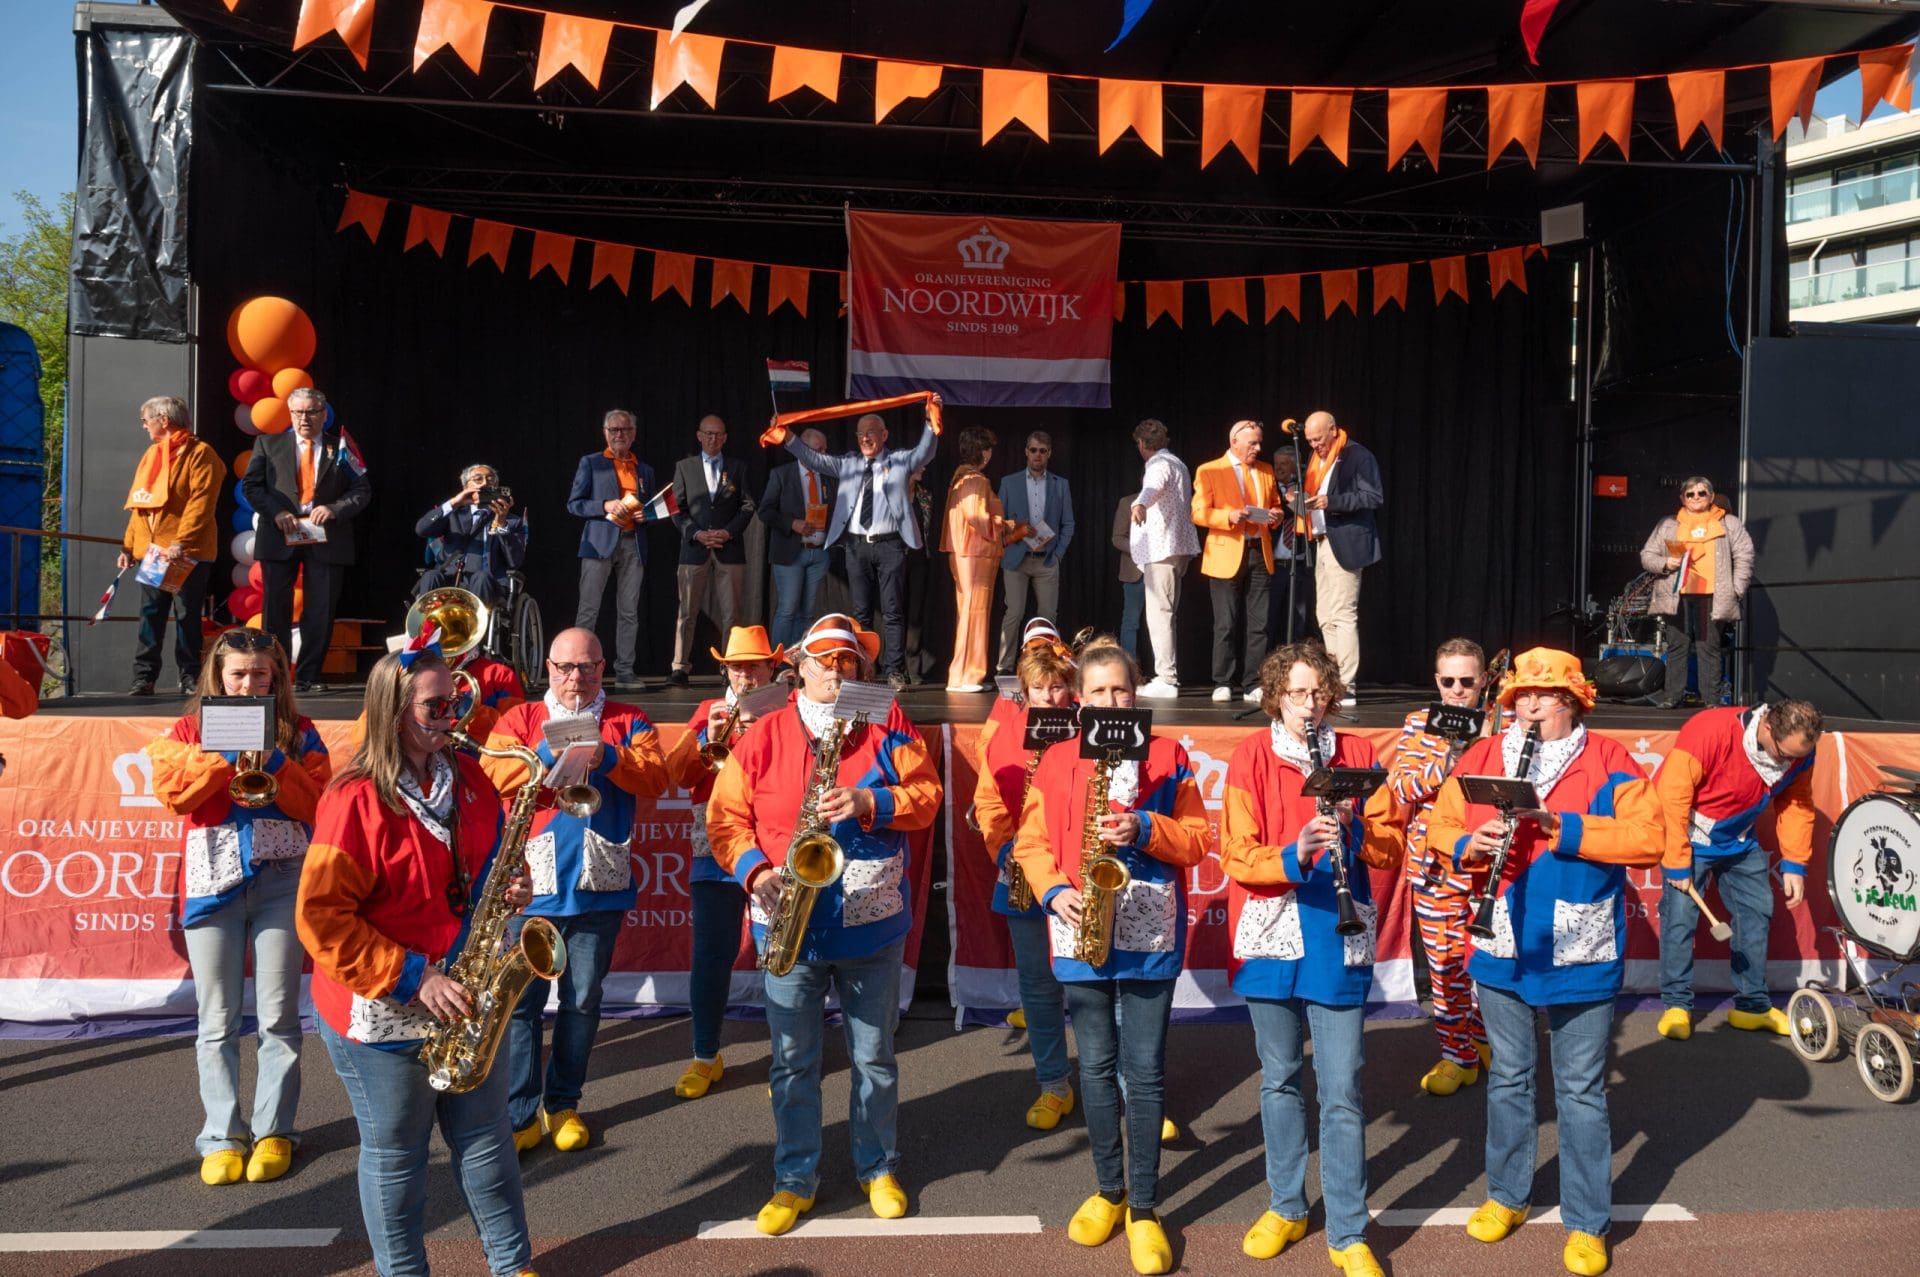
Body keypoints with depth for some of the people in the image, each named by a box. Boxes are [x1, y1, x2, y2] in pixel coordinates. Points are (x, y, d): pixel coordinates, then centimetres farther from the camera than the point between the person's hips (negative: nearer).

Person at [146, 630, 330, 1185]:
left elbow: (317, 803, -1)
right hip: (213, 881, 1)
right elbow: (171, 791, -5)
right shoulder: (189, 729, 11)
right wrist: (225, 755, -13)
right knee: (217, 1021, 3)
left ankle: (273, 1131, 11)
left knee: (279, 1017, 2)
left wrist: (274, 762, -13)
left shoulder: (299, 733, 9)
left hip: (282, 880, 0)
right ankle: (222, 1136, 10)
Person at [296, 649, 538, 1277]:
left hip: (463, 1002, 5)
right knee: (395, 1154, 12)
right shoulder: (355, 801, -19)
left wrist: (512, 886, -5)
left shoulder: (469, 779, 0)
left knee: (486, 1137, 16)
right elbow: (321, 918, -20)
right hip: (380, 1013, -5)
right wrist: (413, 977, -22)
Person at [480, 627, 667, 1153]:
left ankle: (563, 1103, 23)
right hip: (532, 884, 0)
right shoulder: (520, 719, 8)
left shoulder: (628, 721, 8)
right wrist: (547, 753, -19)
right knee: (521, 1001, 0)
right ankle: (520, 1114, 8)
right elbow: (492, 774, -8)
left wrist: (609, 758, -21)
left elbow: (656, 778, -6)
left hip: (599, 886, 1)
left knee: (582, 1001, 9)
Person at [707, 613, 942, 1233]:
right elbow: (725, 817, 1)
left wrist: (869, 802, -22)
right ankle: (795, 1180, 24)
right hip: (790, 927, 0)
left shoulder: (887, 727, 1)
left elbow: (926, 796, -5)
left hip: (871, 925, 0)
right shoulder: (763, 736, 1)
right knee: (793, 1061, 9)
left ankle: (878, 1168, 30)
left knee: (874, 1058, 12)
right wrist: (755, 871, -16)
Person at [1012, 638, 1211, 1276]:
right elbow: (1031, 844, 4)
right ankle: (1108, 1188, 28)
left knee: (1145, 1070, 1)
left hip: (1148, 934, -2)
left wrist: (1144, 829, -17)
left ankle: (1144, 1207, 12)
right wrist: (1055, 892, -13)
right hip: (1081, 931, 2)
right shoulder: (1055, 762, 5)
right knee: (1096, 1066, 12)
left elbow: (1199, 839, -1)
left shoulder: (1168, 757, 2)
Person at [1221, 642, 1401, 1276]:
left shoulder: (1358, 754, 3)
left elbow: (1391, 848, 1)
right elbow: (1236, 856, -8)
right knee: (1279, 1080, 13)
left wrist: (1355, 828, -18)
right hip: (1271, 937, 0)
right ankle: (1285, 1208, 30)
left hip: (1339, 938, 0)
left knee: (1341, 1092, 0)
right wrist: (1294, 855, -25)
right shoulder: (1251, 758, -1)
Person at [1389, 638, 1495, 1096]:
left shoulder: (1503, 724, 2)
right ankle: (1457, 1055, 19)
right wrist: (1446, 759, -18)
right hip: (1435, 864, 1)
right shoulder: (1418, 724, 5)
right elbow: (1399, 788, -4)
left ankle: (1486, 1038, 30)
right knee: (1445, 965, 5)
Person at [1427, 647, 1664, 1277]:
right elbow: (1439, 825, 6)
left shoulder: (1609, 761, -8)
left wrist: (1565, 830, -27)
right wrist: (1471, 845, -16)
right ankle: (1506, 1196, 35)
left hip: (1581, 957, -3)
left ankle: (1587, 1224, 21)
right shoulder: (1480, 758, 3)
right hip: (1502, 951, 3)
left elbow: (1650, 838, -17)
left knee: (1581, 1091, 8)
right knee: (1508, 1078, 18)